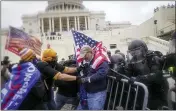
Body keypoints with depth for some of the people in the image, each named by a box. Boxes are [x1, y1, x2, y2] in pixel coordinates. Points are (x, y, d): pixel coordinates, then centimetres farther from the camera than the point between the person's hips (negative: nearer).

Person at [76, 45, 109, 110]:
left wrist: (88, 79, -28)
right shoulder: (86, 63, 14)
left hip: (97, 94, -8)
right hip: (86, 93, 8)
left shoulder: (101, 61, -13)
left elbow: (102, 73, -28)